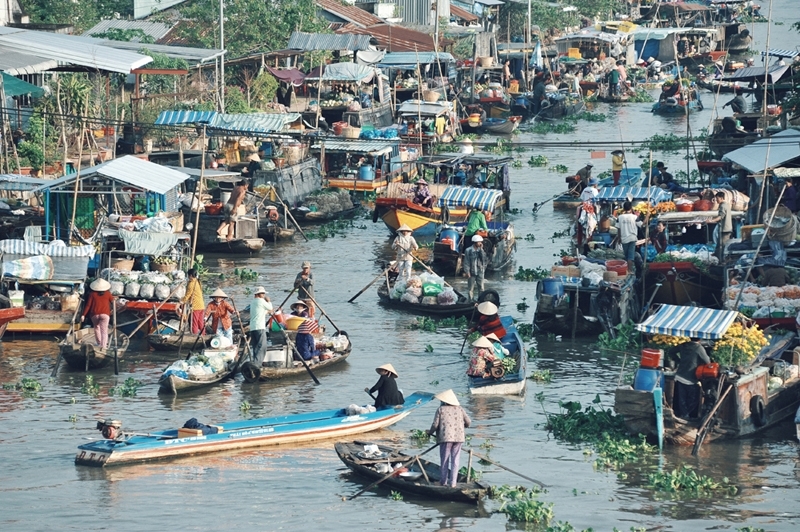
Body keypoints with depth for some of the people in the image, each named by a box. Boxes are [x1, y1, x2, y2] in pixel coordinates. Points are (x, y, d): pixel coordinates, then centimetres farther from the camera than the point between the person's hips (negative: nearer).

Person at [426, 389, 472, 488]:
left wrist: (430, 432, 15)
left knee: (445, 460, 9)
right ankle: (453, 482, 3)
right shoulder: (459, 409, 8)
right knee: (455, 460, 6)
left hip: (446, 437, -3)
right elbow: (468, 422, 10)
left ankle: (444, 481, 14)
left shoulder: (441, 409, -2)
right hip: (458, 437, 3)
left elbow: (435, 424, -5)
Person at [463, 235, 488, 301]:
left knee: (481, 287, 2)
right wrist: (467, 272, -12)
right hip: (472, 272, -3)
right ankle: (471, 300, 10)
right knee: (471, 288, 3)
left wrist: (481, 250, -12)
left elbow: (484, 258, -8)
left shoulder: (481, 250, 6)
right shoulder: (468, 250, -6)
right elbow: (466, 262, -6)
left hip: (480, 272, 3)